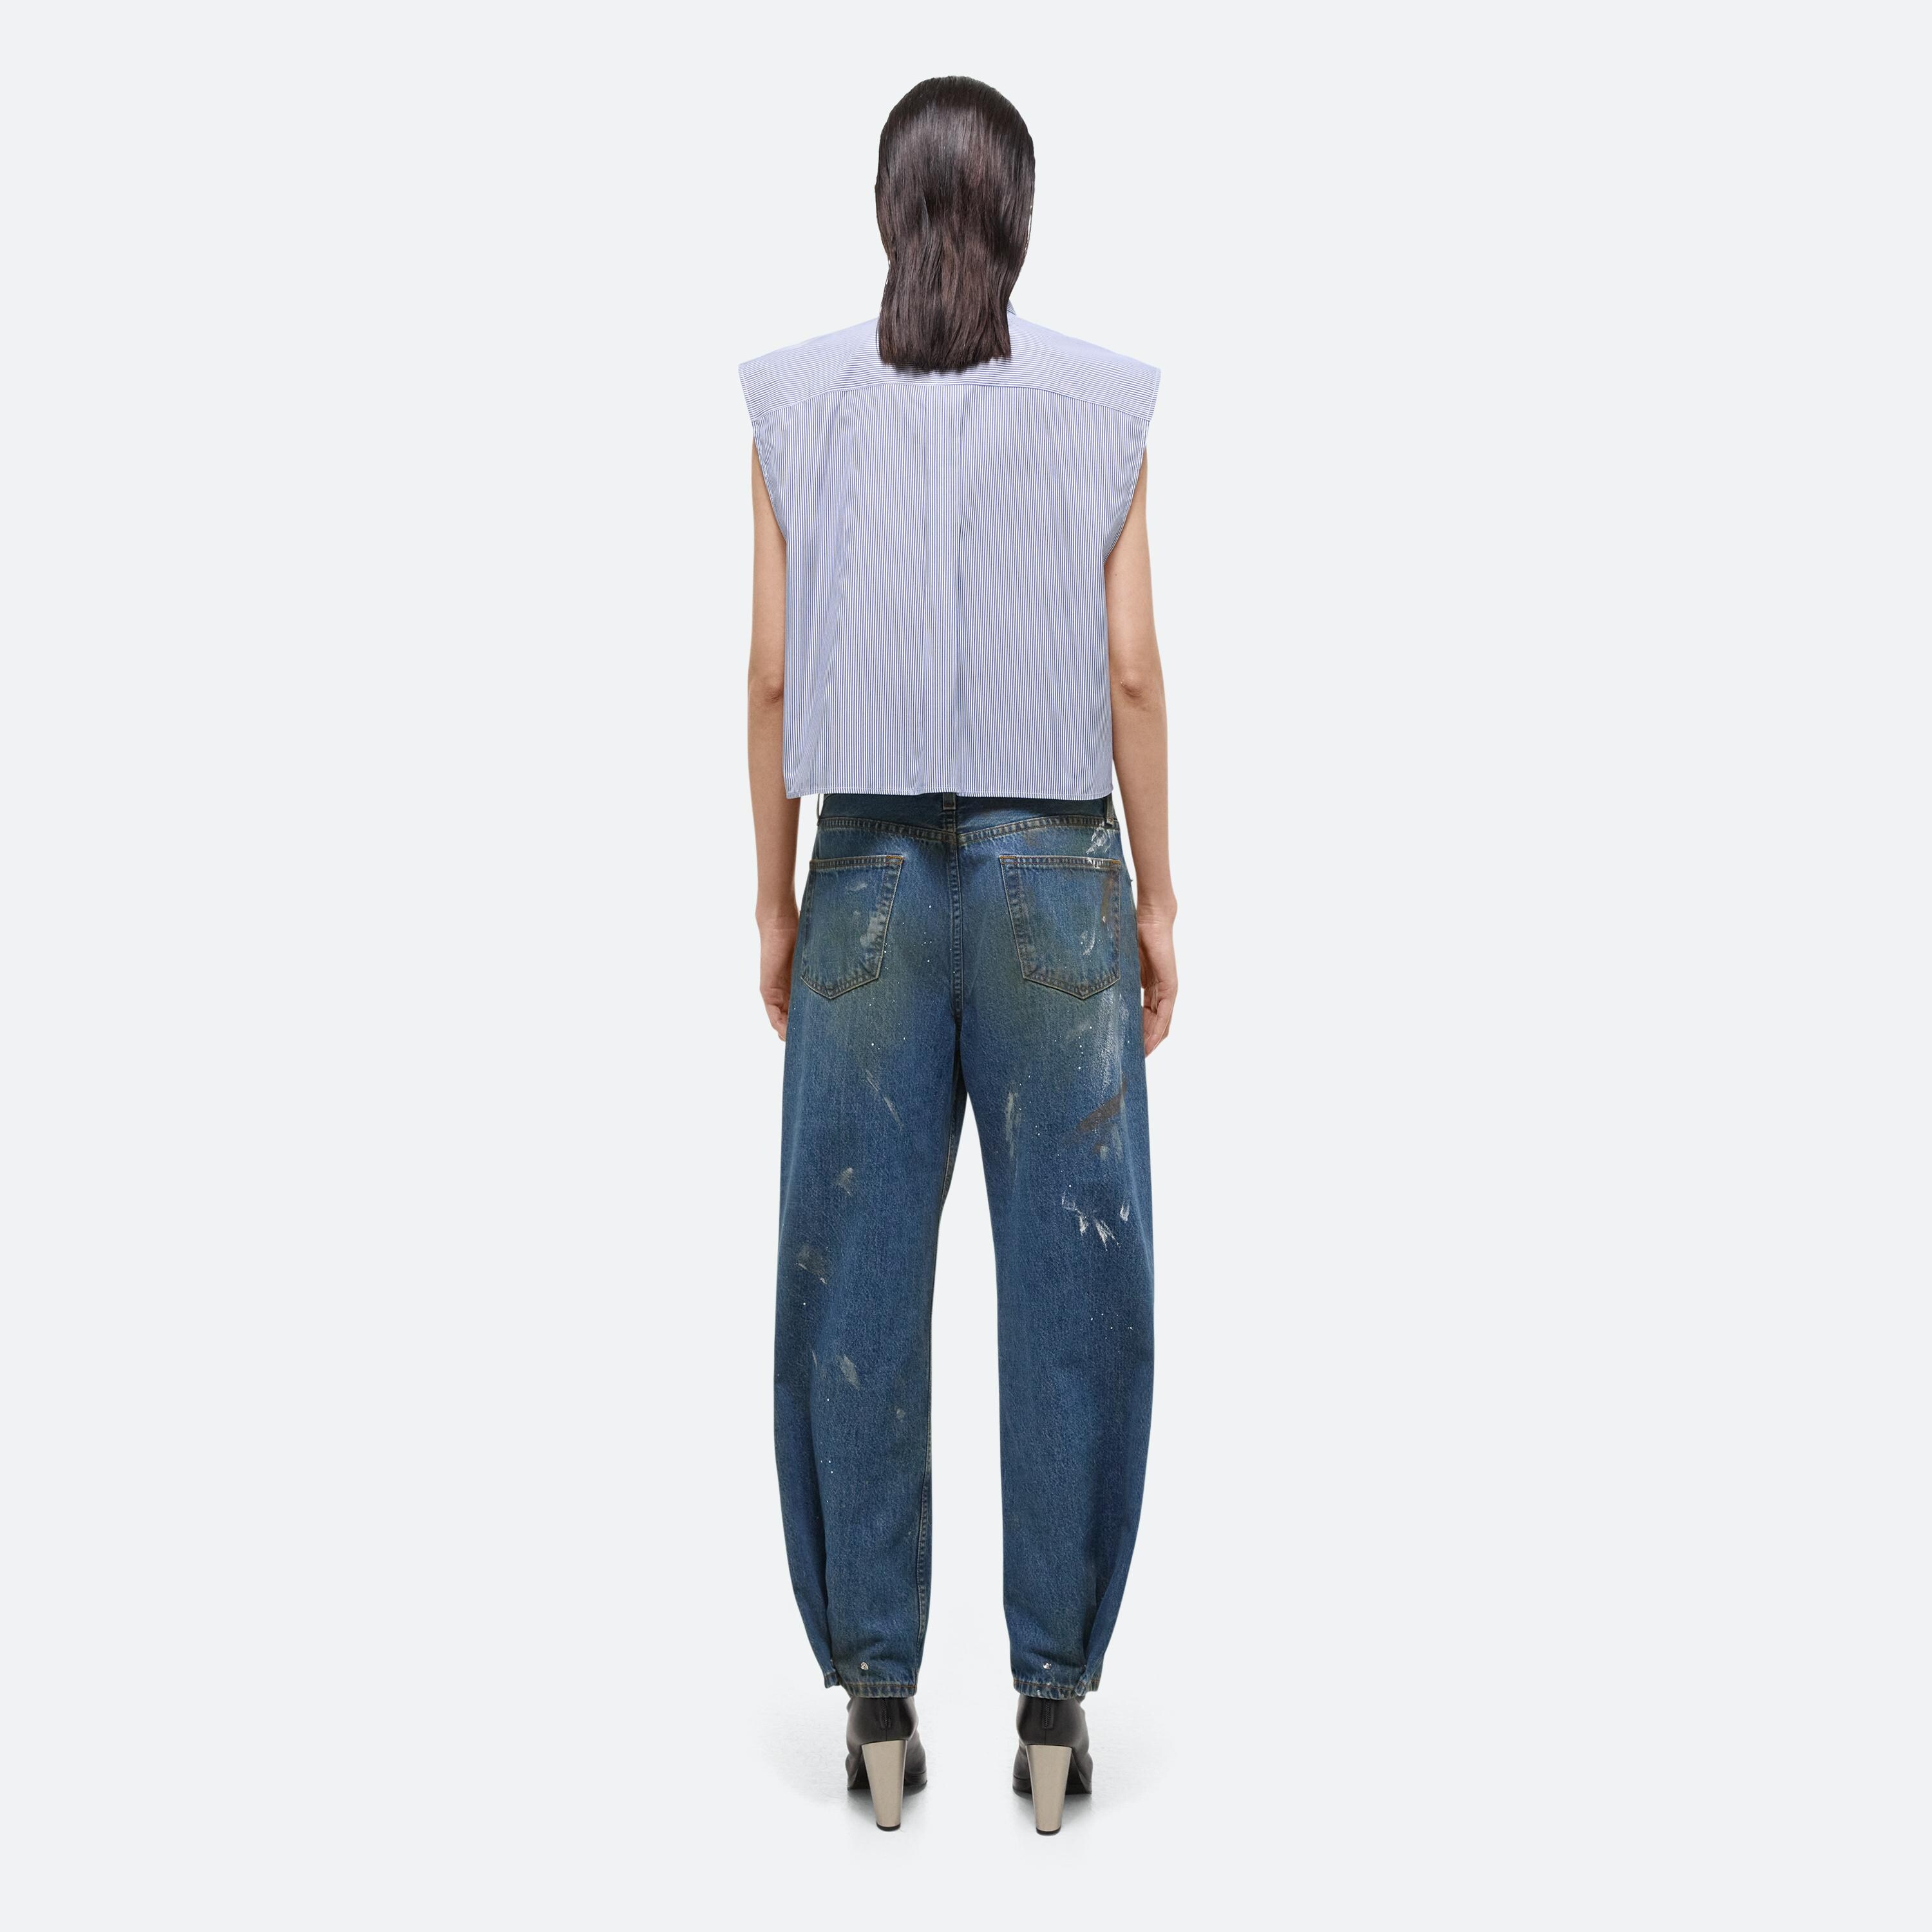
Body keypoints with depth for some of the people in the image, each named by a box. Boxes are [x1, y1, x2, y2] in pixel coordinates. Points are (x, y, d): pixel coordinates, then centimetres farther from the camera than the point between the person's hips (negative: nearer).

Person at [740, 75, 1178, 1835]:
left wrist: (774, 902, 9)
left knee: (859, 1289, 8)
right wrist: (1156, 901, 6)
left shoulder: (796, 405, 2)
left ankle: (876, 1693, 15)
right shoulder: (1102, 405, 0)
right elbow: (1132, 673, -2)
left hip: (870, 873, 1)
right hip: (1055, 870, 0)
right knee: (1070, 1287, 7)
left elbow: (775, 676, 1)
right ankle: (1055, 1697, 14)